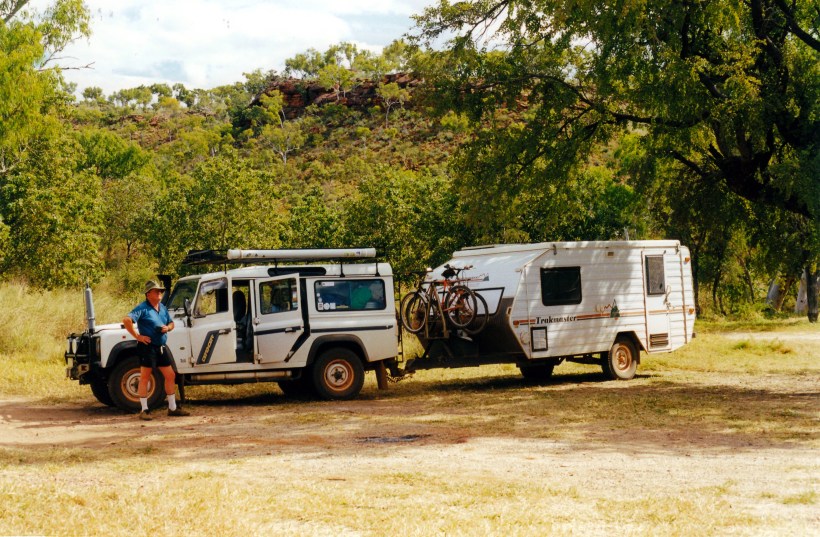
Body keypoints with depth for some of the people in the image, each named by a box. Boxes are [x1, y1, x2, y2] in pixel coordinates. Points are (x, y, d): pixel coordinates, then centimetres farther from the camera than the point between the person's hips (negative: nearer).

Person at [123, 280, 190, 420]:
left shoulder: (163, 308, 13)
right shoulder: (142, 308, -11)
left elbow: (171, 323, 25)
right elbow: (126, 320, -22)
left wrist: (168, 327, 1)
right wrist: (137, 336, -20)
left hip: (161, 347, 8)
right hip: (147, 346, -8)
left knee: (170, 376, 9)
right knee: (145, 377, -3)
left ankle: (172, 408, 19)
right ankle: (144, 410, 2)